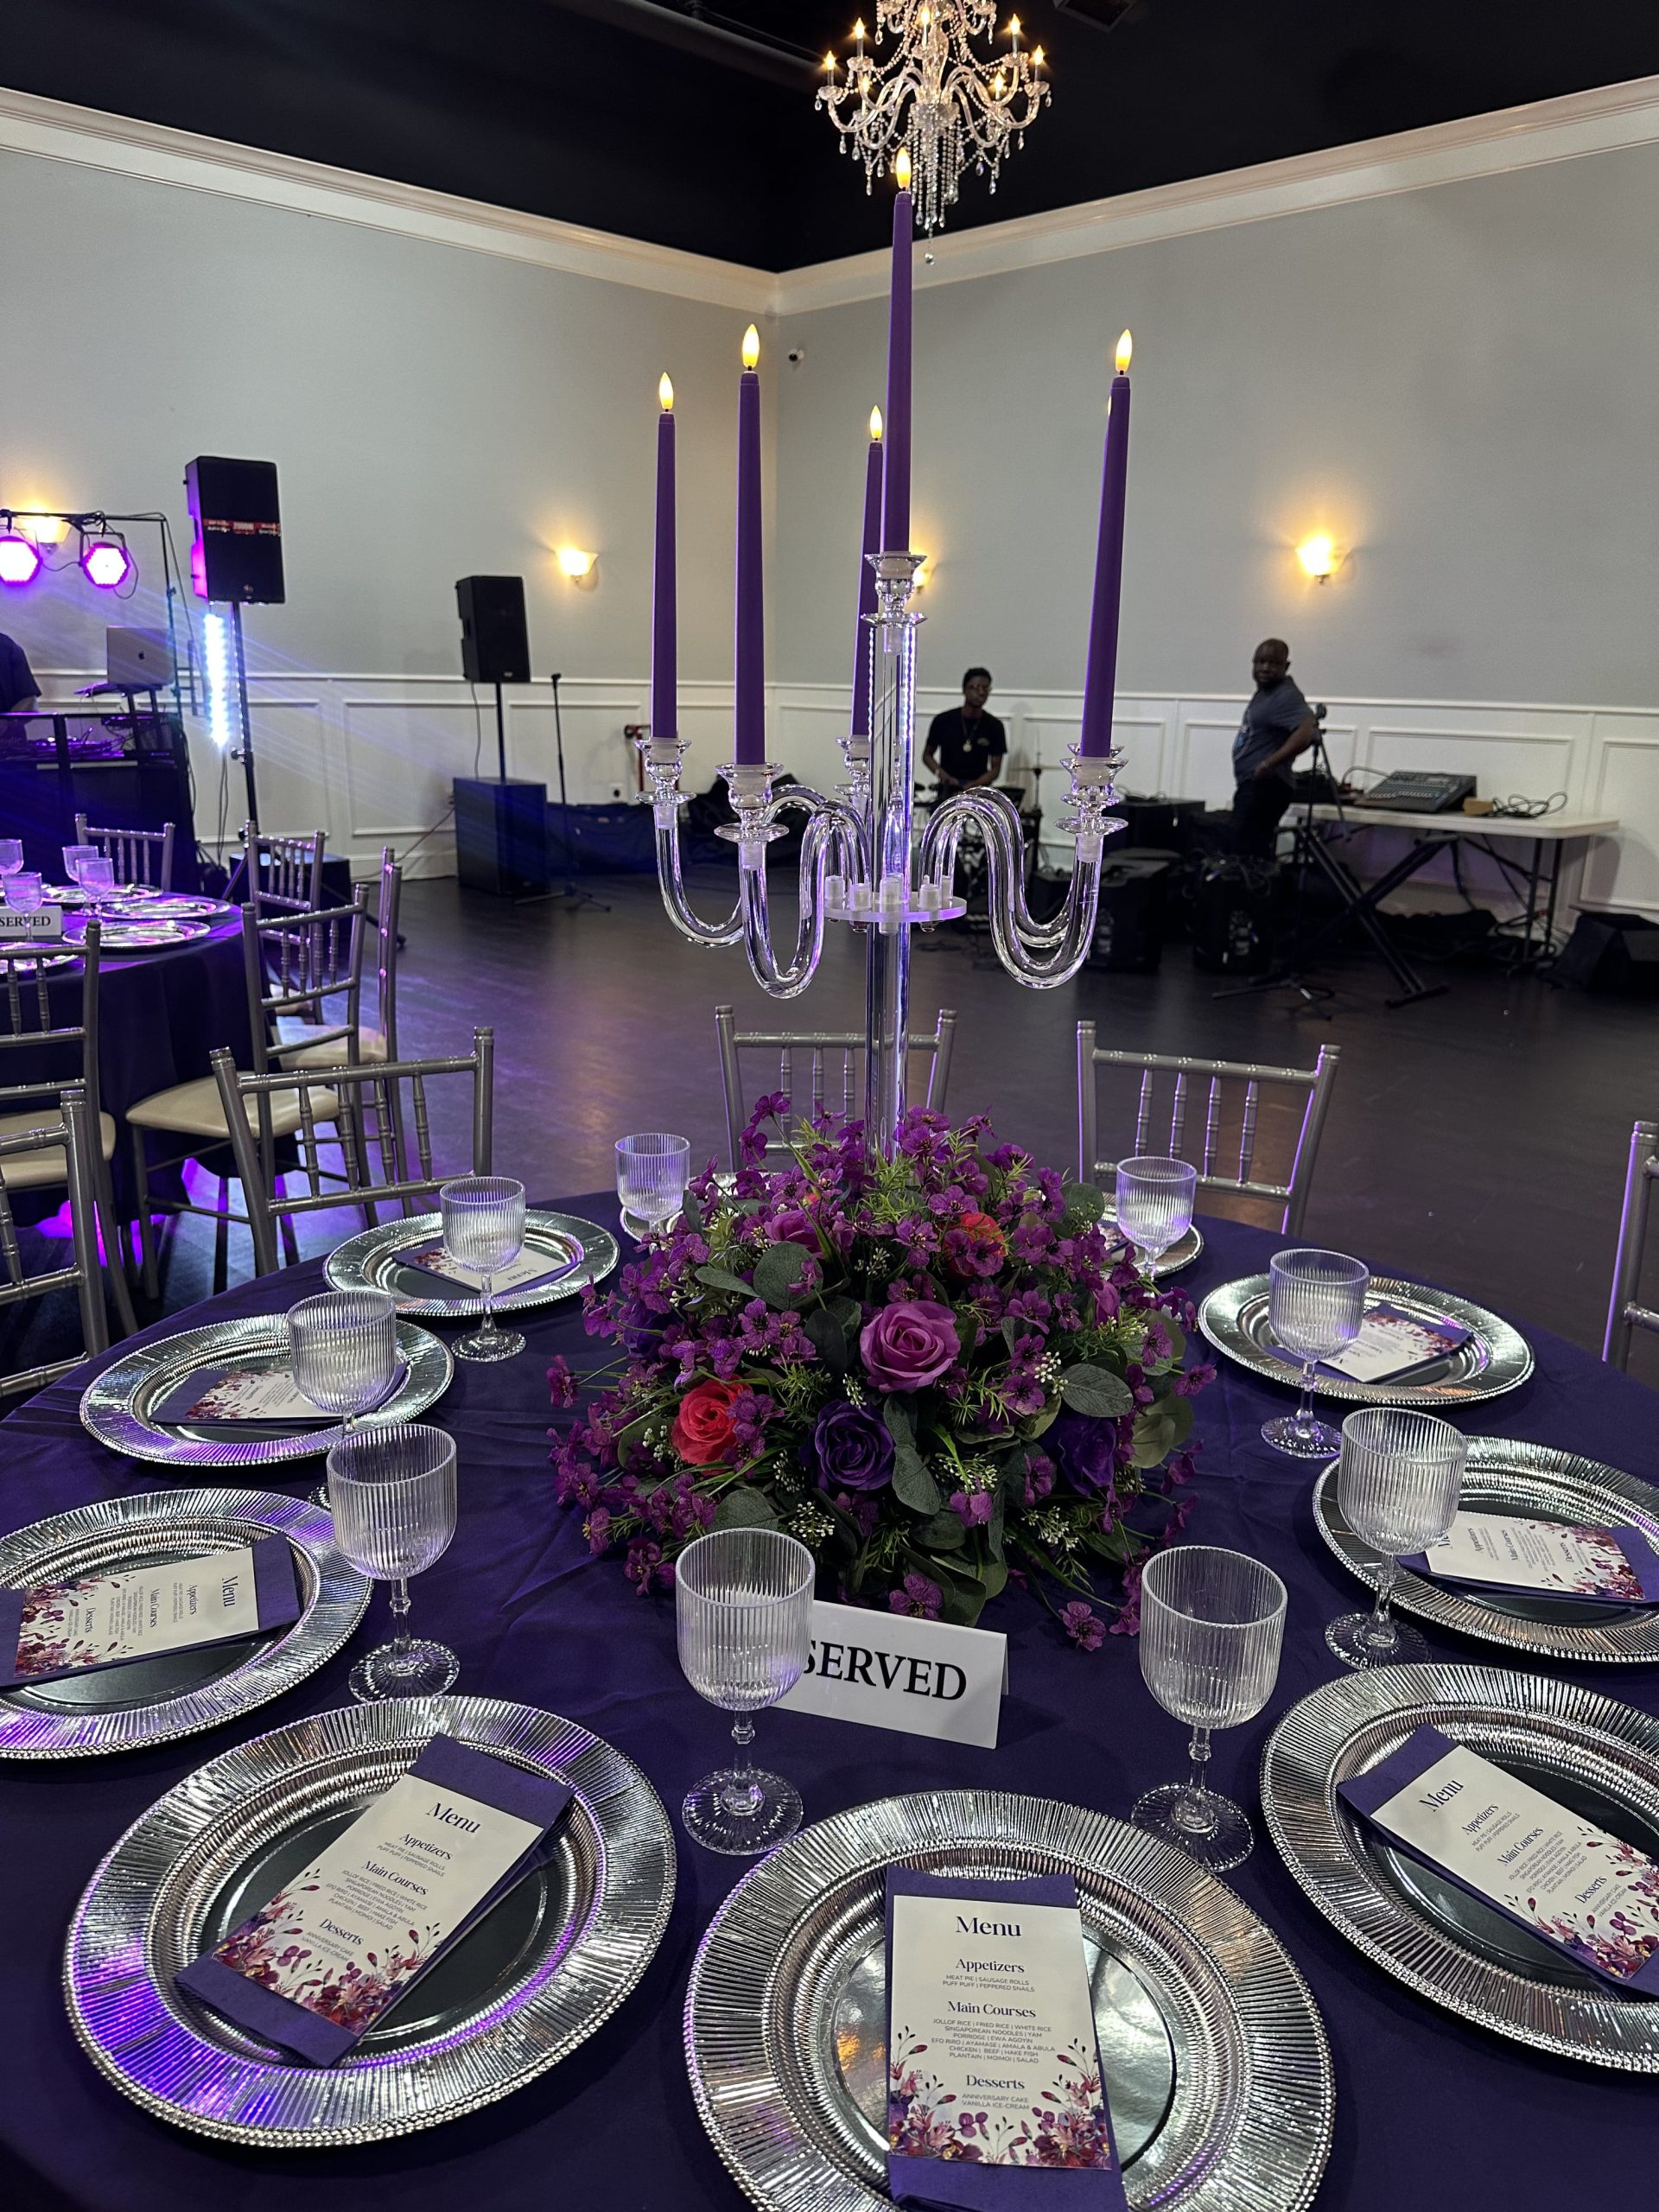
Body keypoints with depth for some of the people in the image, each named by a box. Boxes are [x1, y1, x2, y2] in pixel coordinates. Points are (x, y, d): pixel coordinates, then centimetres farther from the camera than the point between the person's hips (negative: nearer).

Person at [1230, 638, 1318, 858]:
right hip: (1250, 786, 11)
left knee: (1246, 854, -17)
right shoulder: (1264, 692, 17)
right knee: (1256, 854, 13)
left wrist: (1269, 764, -26)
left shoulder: (1287, 696, -14)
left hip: (1263, 787, -11)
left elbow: (1307, 732, -28)